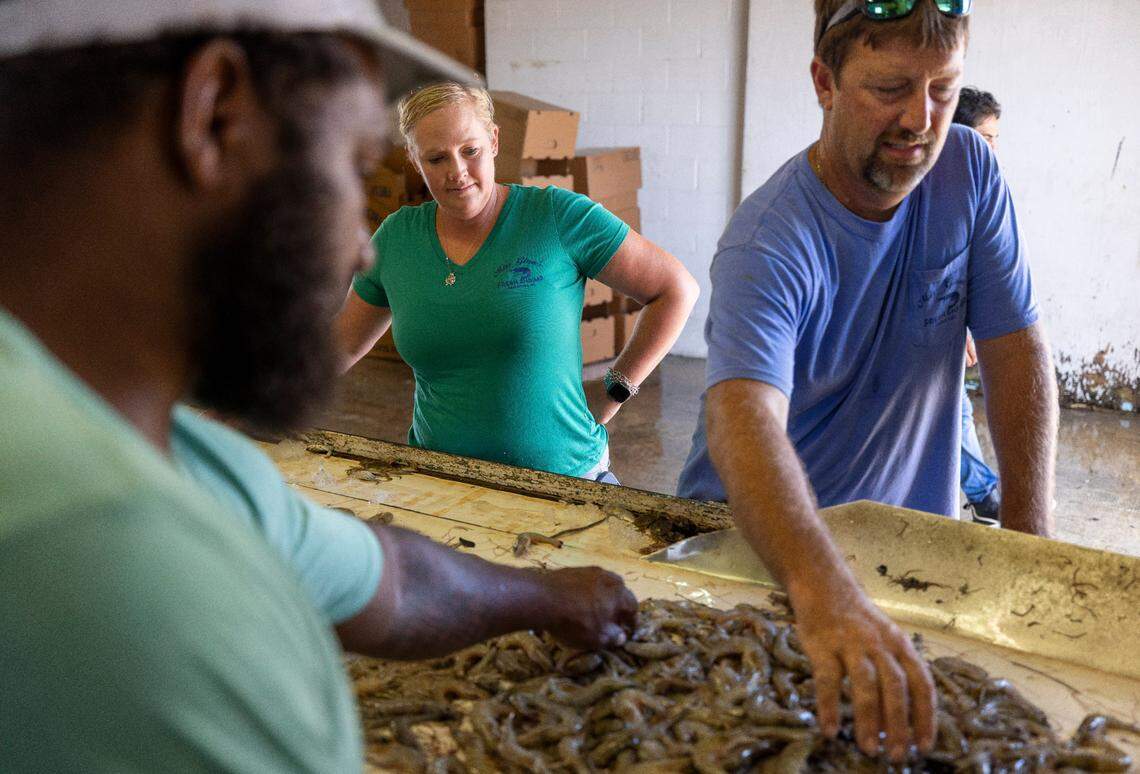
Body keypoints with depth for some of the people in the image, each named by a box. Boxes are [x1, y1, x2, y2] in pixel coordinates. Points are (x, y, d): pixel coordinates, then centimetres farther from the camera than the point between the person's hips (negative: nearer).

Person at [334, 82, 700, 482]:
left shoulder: (557, 216, -10)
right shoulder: (396, 238, 1)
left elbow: (677, 289, -6)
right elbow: (345, 344, 14)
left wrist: (613, 394, -6)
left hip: (565, 474, -4)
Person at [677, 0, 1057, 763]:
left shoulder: (969, 170, -7)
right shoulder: (769, 241, -25)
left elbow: (1017, 347, -5)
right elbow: (745, 420, -40)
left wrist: (1030, 535, -13)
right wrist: (826, 595, -56)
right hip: (760, 543, -3)